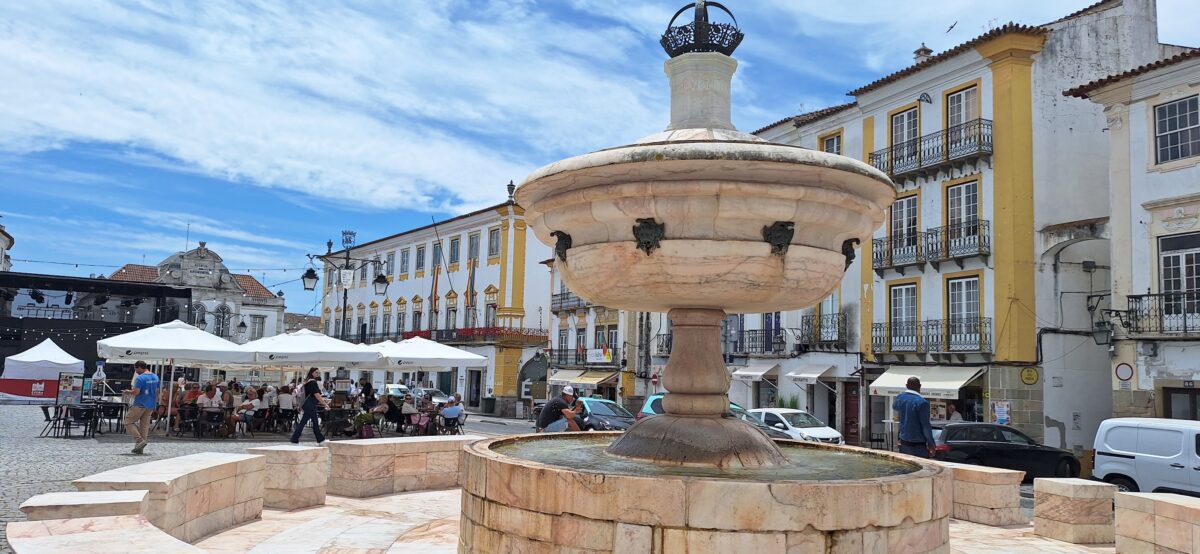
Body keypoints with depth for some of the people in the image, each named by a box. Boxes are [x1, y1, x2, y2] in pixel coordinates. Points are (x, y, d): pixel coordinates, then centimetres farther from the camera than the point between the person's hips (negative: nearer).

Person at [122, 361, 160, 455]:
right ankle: (139, 448, 10)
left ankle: (139, 440, -9)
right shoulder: (155, 377, 10)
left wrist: (128, 391, -2)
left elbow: (136, 392, -21)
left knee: (128, 422, 5)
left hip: (140, 405, -7)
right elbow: (157, 392, 15)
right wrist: (155, 404, 23)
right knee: (145, 425, 9)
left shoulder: (140, 378, -15)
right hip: (151, 405, 7)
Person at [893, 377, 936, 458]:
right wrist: (931, 444, -6)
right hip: (918, 445, -6)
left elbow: (894, 407, 29)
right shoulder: (922, 402, -16)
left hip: (904, 443, 6)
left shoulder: (900, 398, 2)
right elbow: (926, 425, -13)